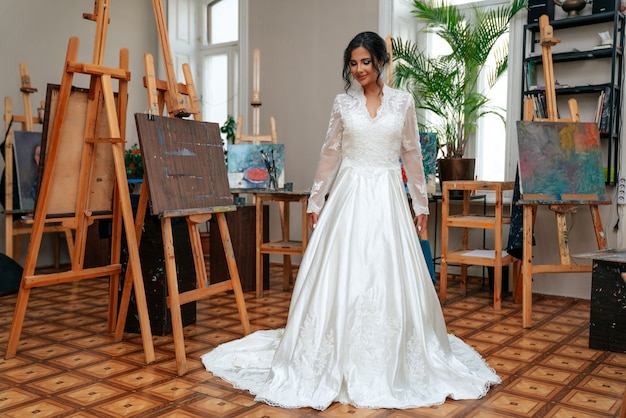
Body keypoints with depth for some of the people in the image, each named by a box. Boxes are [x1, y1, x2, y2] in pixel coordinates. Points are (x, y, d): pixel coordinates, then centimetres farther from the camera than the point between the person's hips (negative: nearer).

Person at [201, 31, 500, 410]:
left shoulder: (403, 102, 4)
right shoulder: (343, 103, 6)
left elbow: (413, 154, 8)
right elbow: (330, 154, 9)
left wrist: (421, 202, 8)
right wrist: (316, 201, 9)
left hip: (388, 198, 0)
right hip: (349, 196, 1)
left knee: (391, 279, 3)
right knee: (340, 278, 1)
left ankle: (391, 362, 19)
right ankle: (338, 361, 14)